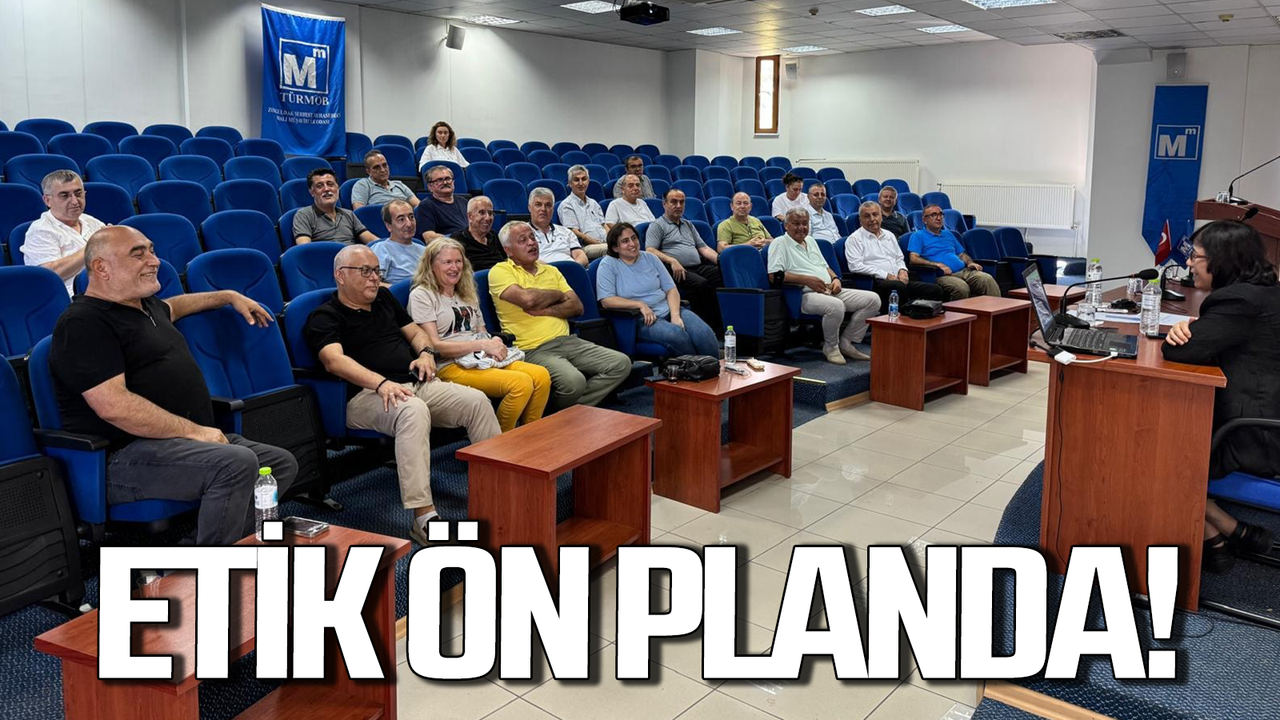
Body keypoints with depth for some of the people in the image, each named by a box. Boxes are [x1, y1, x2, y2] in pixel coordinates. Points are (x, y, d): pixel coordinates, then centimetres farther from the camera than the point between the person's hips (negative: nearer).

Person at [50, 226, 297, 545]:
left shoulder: (145, 305, 19)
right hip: (125, 457, -10)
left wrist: (229, 297, 44)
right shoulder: (83, 323, -12)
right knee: (236, 463, -32)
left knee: (282, 463, 3)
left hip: (186, 438, 10)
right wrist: (194, 431, -20)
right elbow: (114, 406, -23)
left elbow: (171, 307, 47)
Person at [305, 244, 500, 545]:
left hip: (418, 385, 7)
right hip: (367, 394, -7)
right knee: (414, 411, -39)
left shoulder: (384, 298, 23)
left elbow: (416, 332, 29)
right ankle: (423, 515, -45)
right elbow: (334, 360, -17)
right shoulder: (325, 317, 0)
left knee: (477, 401, -16)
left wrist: (426, 353, 4)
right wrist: (382, 383, -32)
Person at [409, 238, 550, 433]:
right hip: (450, 366, -7)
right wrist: (482, 345, -13)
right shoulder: (421, 295, 2)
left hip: (483, 359, 7)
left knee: (541, 375, -20)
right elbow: (433, 346, -8)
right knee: (521, 383, -29)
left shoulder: (467, 293, 26)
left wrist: (494, 343, -3)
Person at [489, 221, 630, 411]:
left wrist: (544, 310, -8)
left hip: (567, 341, 7)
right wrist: (557, 294, 1)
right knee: (573, 380, -34)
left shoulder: (551, 271, 20)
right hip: (533, 349, -7)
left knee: (621, 363, -8)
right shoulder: (500, 271, 0)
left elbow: (577, 306, 10)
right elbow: (527, 298, -18)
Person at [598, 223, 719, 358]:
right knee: (677, 335, -33)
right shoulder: (608, 265, 1)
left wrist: (675, 315, -8)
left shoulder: (650, 258, 14)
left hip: (668, 310, 5)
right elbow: (606, 300, -10)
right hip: (641, 320, -5)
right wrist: (640, 304, -16)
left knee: (704, 333, -22)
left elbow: (671, 289, 10)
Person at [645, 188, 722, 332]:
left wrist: (720, 260, 7)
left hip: (699, 266, 6)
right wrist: (672, 260, -20)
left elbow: (703, 247, 26)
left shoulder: (688, 225, 30)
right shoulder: (657, 225, 9)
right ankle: (707, 324, -28)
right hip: (678, 270, -6)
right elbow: (650, 251, -6)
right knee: (701, 284, -36)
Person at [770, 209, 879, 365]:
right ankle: (831, 347, -12)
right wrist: (806, 280, -17)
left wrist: (835, 279, 8)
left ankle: (846, 342, -1)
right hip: (805, 294, -8)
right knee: (836, 306, -39)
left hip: (831, 291, 8)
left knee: (873, 299, -6)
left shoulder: (811, 241, 25)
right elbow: (774, 275, -13)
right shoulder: (779, 244, 0)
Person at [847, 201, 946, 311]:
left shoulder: (889, 235, 26)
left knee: (936, 290, -14)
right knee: (899, 286, -40)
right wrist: (886, 275, -12)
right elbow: (856, 266, -9)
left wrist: (902, 270, 4)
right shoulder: (854, 239, 4)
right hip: (876, 282, -7)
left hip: (899, 280, 7)